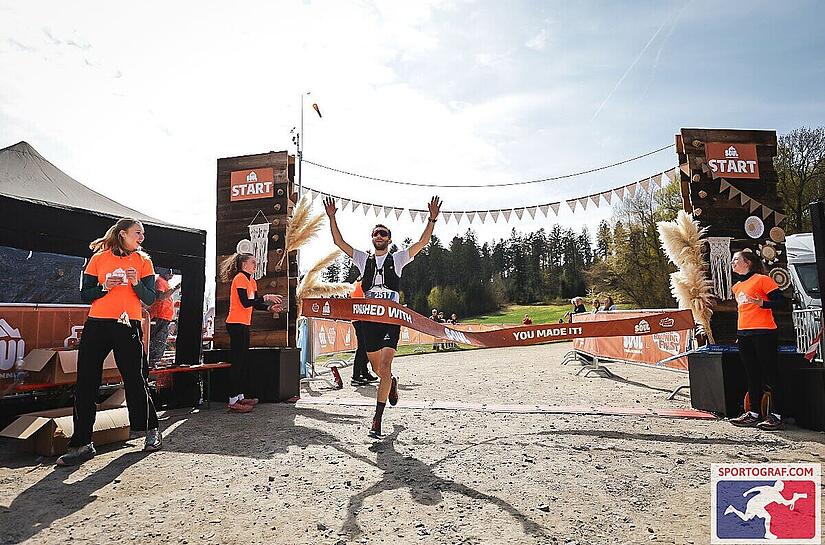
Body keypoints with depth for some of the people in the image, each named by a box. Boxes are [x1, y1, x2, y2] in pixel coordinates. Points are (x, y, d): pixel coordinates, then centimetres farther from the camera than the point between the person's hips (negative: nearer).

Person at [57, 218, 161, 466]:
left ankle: (152, 430, 21)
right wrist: (105, 287, -10)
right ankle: (82, 444, 9)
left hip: (128, 327, -1)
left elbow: (150, 299, 4)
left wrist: (136, 283, -14)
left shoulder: (143, 261, 8)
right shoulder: (99, 258, 9)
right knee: (85, 384, 0)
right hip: (96, 325, 1)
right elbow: (85, 295, 8)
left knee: (134, 380, 3)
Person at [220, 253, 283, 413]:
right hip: (236, 324, -10)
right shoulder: (240, 278, -11)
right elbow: (246, 303, -20)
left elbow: (255, 304, 11)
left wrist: (270, 308, -3)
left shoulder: (251, 281, 17)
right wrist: (266, 298, -19)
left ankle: (240, 396, 20)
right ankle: (233, 401, -3)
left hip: (244, 325, 10)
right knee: (237, 362, -7)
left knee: (243, 361, 12)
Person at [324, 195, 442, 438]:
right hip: (369, 318, 3)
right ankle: (391, 383, 51)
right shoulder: (363, 259, 10)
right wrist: (332, 217, -4)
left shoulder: (397, 259, 4)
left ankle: (377, 419, -8)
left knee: (385, 366, -15)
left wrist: (432, 219, -17)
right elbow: (339, 242, 5)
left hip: (391, 319, -3)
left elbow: (422, 242, -6)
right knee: (377, 368, 16)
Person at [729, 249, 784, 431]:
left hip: (763, 332, -8)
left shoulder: (762, 279, -4)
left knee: (769, 374, -3)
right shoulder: (736, 287, 18)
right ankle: (753, 413, 17)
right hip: (743, 334, 8)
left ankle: (776, 415, 3)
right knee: (752, 375, 11)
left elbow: (781, 301, -8)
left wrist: (762, 303, -25)